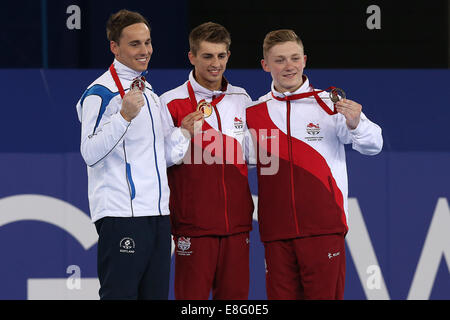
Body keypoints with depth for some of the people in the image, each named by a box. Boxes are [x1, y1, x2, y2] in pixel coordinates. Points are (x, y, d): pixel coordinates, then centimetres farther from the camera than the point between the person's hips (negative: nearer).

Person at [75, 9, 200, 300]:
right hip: (121, 215, -8)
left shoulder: (150, 94, 20)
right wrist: (124, 115, -24)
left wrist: (183, 131, 6)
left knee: (155, 292, 7)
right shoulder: (101, 93, -6)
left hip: (158, 214, 8)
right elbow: (90, 153, -16)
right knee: (120, 294, -10)